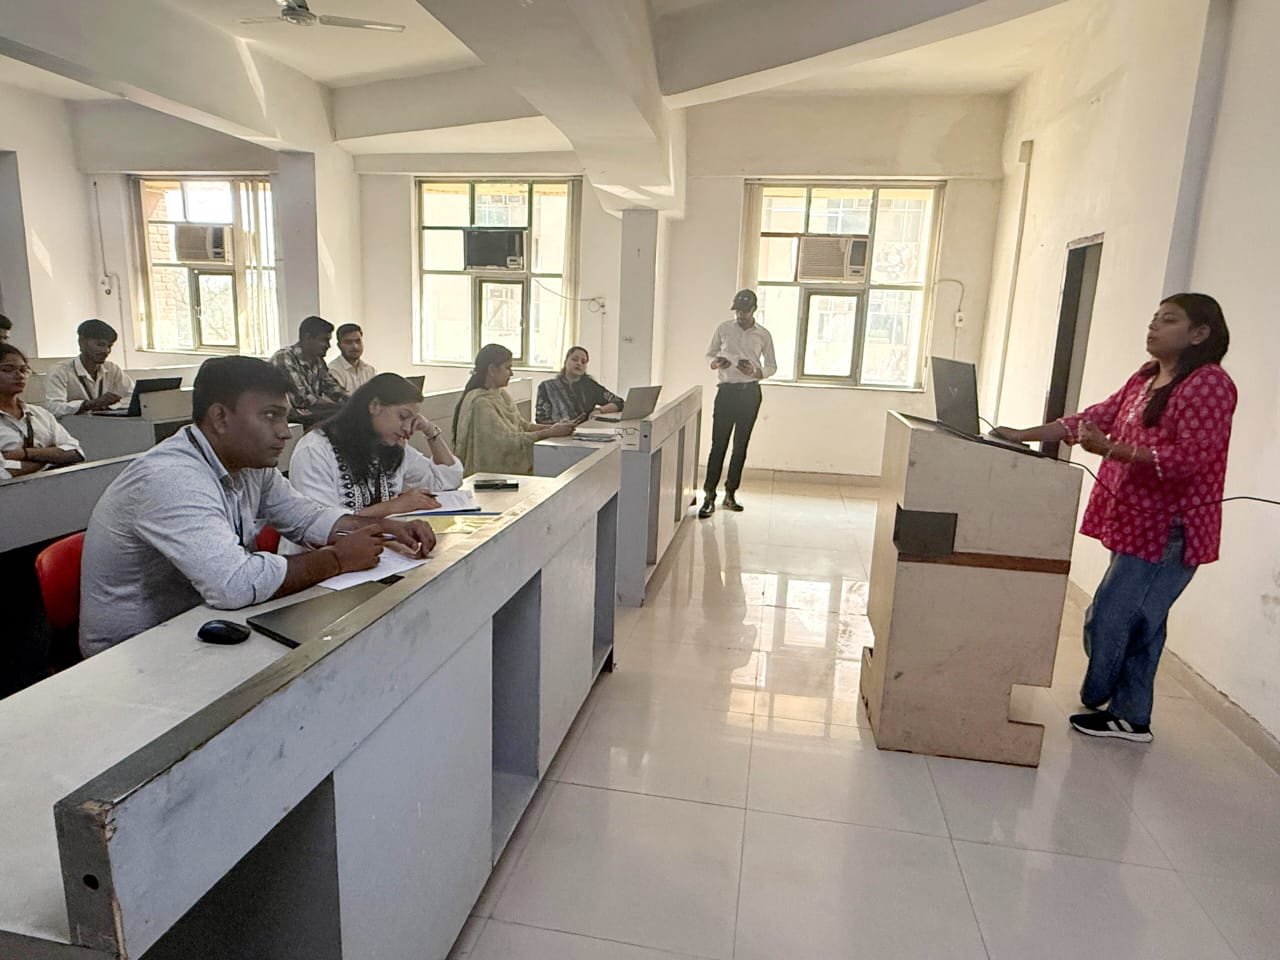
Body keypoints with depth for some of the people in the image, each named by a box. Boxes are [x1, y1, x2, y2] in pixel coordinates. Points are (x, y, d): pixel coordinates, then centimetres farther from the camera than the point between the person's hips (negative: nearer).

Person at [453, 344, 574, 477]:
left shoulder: (502, 394, 9)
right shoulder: (480, 402, -19)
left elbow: (523, 425, 9)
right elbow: (507, 440, -22)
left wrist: (553, 427, -8)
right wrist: (551, 433, -19)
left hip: (509, 468, 8)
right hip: (487, 474, -8)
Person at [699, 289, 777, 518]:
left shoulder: (763, 335, 3)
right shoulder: (723, 329, 3)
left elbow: (772, 367, 8)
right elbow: (709, 355, 11)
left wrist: (755, 372, -13)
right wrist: (717, 363, -12)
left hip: (750, 392, 1)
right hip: (726, 390, -1)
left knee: (741, 445, 6)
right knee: (718, 443, -7)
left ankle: (730, 494, 16)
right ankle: (709, 496, -5)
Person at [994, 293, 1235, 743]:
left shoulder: (1209, 384, -12)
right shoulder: (1145, 379, 14)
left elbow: (1191, 456, -21)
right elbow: (1094, 417, 13)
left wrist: (1111, 449, -29)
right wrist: (1024, 435, 4)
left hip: (1168, 531, -9)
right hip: (1138, 524, 9)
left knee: (1108, 618, -5)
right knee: (1138, 623, 14)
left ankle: (1099, 698, 16)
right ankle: (1130, 715, 25)